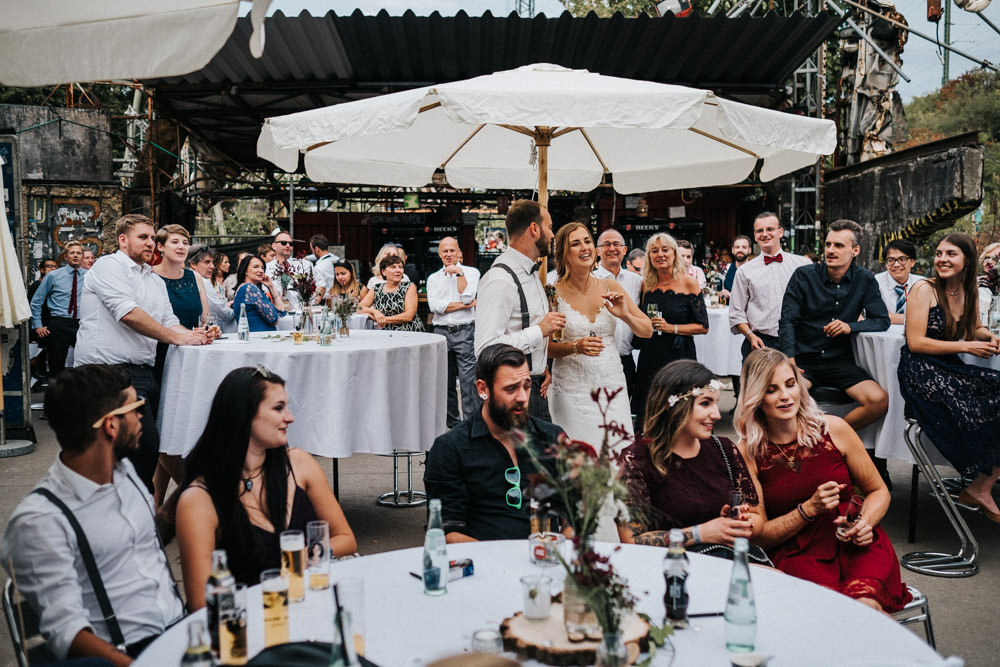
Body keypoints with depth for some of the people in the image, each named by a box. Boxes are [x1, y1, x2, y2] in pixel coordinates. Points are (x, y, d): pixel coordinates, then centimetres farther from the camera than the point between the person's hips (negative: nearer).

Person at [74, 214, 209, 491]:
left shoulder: (156, 281, 23)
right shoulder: (108, 266, -4)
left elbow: (169, 322, 18)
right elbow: (129, 314, -17)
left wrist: (193, 334, -4)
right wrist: (177, 337, -15)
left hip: (144, 372, 9)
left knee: (148, 447, 8)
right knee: (146, 446, -15)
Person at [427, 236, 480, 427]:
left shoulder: (471, 272, 6)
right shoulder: (433, 278, 13)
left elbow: (467, 297, -10)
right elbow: (434, 306, -2)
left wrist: (459, 273, -7)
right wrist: (464, 305, -6)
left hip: (465, 332, -3)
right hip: (441, 332, 3)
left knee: (468, 381, -8)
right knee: (445, 382, 8)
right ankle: (451, 422, 20)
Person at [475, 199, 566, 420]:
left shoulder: (531, 272, 13)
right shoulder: (500, 280, -20)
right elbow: (486, 348, -28)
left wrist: (541, 367, 9)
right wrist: (540, 331, -23)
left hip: (536, 387, 9)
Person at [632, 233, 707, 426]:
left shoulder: (688, 283, -2)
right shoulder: (646, 284, 8)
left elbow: (703, 326, -4)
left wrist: (672, 328, -13)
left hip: (679, 357, -3)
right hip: (650, 358, 4)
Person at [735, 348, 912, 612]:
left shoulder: (833, 429, 3)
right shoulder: (748, 454, -1)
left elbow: (878, 491, 15)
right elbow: (758, 535, 1)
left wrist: (865, 523, -7)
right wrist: (809, 509, -12)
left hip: (856, 544, 1)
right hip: (795, 554, -1)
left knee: (865, 604, -31)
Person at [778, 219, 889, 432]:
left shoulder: (865, 280, 6)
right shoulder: (803, 275, -1)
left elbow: (882, 321, 8)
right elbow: (787, 321, -5)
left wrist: (850, 326, -14)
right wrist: (790, 360, -20)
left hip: (840, 361, 3)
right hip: (803, 360, -2)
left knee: (879, 401, -23)